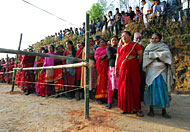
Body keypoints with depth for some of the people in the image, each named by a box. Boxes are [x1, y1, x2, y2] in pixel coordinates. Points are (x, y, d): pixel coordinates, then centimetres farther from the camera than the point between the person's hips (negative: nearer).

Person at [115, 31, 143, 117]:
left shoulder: (135, 45, 4)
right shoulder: (120, 47, 18)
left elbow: (141, 56, 3)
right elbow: (117, 58, 15)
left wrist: (137, 65, 0)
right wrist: (116, 69, 8)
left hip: (132, 68, -4)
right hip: (122, 69, 4)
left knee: (134, 87, -4)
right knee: (124, 87, 4)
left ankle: (136, 108, 6)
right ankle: (127, 107, 15)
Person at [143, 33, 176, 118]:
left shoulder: (164, 47, 10)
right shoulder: (148, 47, 14)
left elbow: (167, 54, -11)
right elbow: (145, 56, -3)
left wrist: (153, 54, -9)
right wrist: (159, 55, -9)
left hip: (161, 71, 0)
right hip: (151, 71, 1)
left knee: (162, 89, -3)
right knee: (151, 89, -2)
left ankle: (164, 111, 8)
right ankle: (151, 110, 6)